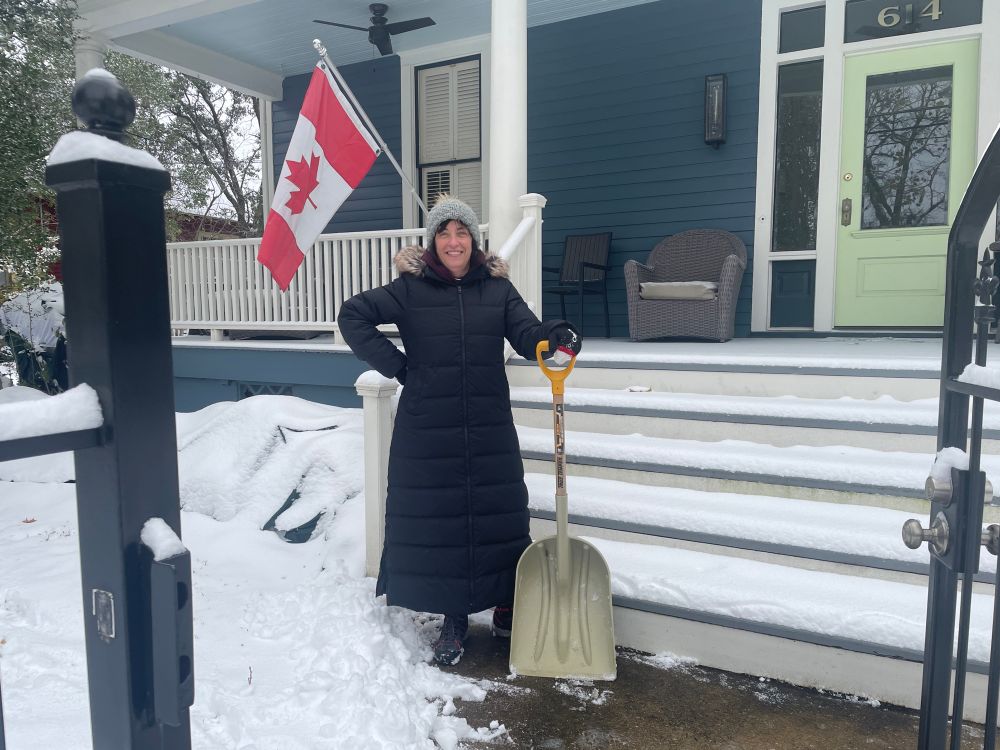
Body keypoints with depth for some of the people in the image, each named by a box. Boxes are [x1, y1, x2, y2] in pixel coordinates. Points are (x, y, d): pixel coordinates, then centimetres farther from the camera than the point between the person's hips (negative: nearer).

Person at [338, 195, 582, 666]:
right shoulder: (411, 287, 0)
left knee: (501, 516, 7)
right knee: (436, 520, 6)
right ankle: (454, 620, 25)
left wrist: (556, 338, -27)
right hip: (427, 431, -1)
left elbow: (527, 334, -4)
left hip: (490, 429, 2)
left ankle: (507, 611, 29)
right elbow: (352, 316, 1)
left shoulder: (497, 287, 6)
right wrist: (395, 366, -5)